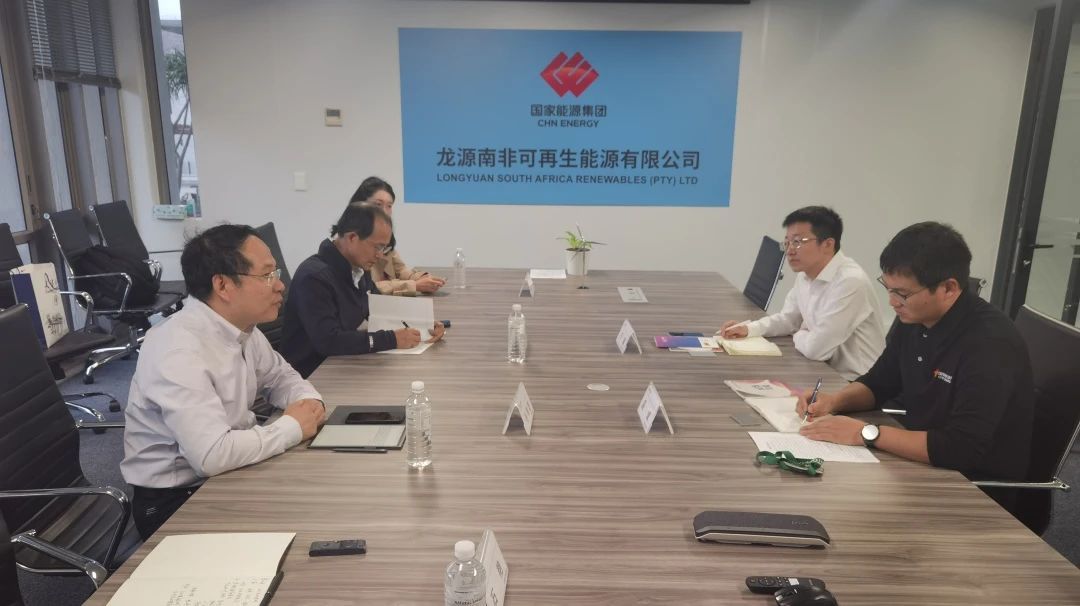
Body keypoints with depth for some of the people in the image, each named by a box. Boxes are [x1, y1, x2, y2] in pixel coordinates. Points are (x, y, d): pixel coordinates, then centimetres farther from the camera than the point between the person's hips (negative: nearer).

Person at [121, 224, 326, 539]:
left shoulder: (241, 328, -2)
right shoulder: (179, 351, -28)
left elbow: (280, 376, 15)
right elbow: (213, 455, -35)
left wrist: (308, 401, -7)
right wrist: (291, 427, -21)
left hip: (226, 477, 7)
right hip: (175, 503, -7)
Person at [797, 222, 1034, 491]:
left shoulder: (990, 343, -27)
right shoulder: (913, 318, -3)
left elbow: (963, 449, -34)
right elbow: (879, 383, 12)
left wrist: (865, 433, -29)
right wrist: (836, 400, -8)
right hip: (923, 460, 7)